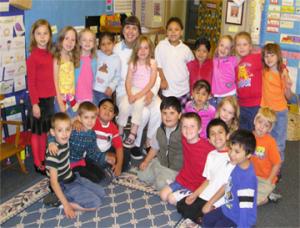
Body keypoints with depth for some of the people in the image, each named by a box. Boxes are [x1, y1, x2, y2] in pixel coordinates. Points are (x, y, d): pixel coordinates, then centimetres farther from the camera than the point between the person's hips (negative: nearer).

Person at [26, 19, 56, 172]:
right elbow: (31, 82, -14)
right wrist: (34, 103, -16)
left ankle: (43, 159, 30)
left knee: (45, 131, 16)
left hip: (50, 98, 6)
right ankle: (37, 163, 19)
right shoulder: (33, 57, -13)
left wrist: (55, 96, 11)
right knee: (36, 132, 7)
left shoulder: (50, 54, 6)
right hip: (38, 99, -6)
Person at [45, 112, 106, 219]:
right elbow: (54, 182, -27)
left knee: (101, 193, 10)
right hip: (65, 186, -8)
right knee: (95, 203, -14)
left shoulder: (65, 142, -7)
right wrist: (66, 205, -25)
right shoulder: (53, 153, -30)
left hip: (73, 178, 9)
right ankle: (60, 202, -6)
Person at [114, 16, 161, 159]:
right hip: (124, 91, -2)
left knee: (159, 109, -27)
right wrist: (131, 94, -17)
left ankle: (149, 142, -5)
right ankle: (136, 144, -4)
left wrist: (152, 91, -19)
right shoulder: (117, 49, -1)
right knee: (144, 112, -30)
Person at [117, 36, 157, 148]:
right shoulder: (132, 63, 7)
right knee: (123, 105, -24)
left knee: (138, 103, -32)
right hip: (133, 90, 3)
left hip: (146, 91, -2)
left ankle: (132, 134, -26)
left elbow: (151, 82, -8)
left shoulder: (152, 63, -2)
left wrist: (139, 95, -17)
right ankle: (120, 133, -8)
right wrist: (129, 94, -17)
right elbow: (128, 81, 2)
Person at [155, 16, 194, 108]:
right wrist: (162, 79, -8)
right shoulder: (161, 46, -7)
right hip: (168, 89, -2)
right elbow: (158, 65, -2)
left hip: (184, 90, 2)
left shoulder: (185, 49, -1)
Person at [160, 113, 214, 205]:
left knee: (172, 199, -11)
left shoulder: (208, 147, -24)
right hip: (182, 179, 6)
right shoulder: (184, 140, -6)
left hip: (196, 186, -6)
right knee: (163, 195, 2)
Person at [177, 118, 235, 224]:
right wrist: (195, 194, 5)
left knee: (189, 213, -13)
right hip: (204, 195, 8)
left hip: (218, 200, -8)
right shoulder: (211, 155, 9)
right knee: (181, 206, 5)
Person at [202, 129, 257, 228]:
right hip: (228, 209, 9)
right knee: (206, 220, 20)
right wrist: (210, 203, 14)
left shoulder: (247, 178, -35)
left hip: (238, 218, -9)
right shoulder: (238, 165, -8)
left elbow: (245, 208, -31)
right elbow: (227, 185, 8)